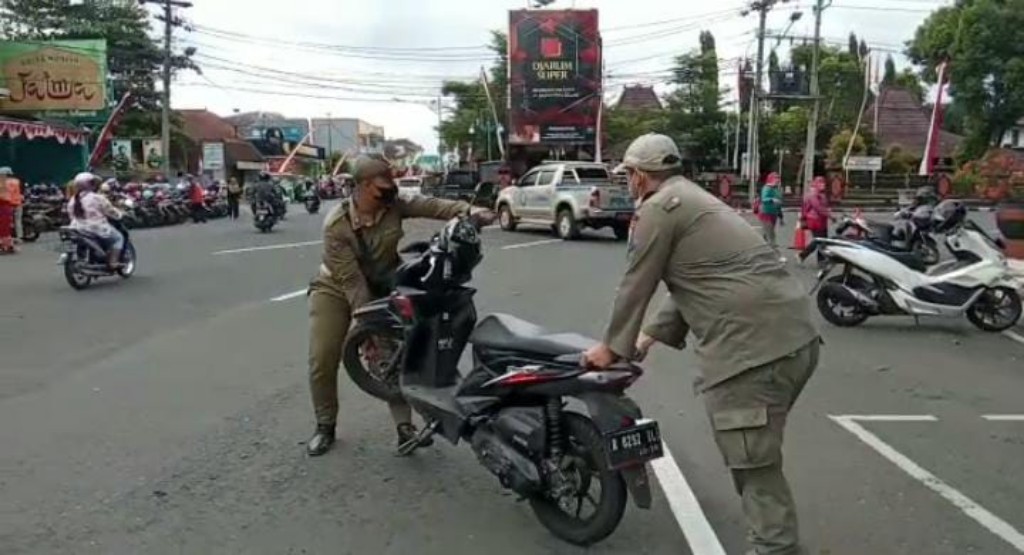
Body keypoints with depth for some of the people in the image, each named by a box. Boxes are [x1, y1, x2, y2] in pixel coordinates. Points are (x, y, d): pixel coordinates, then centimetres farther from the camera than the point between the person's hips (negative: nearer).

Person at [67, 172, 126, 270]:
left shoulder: (73, 200, 8)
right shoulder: (98, 198, -12)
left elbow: (71, 214, 17)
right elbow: (110, 211, -3)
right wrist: (120, 215, 16)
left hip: (77, 230, 7)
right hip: (98, 230, -7)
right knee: (118, 237, 11)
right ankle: (113, 262, -3)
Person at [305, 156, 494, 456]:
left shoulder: (393, 205, -17)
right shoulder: (336, 225, -27)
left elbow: (430, 205, -27)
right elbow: (350, 279, -29)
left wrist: (469, 211, -45)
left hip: (382, 287, 3)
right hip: (336, 289, -2)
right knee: (322, 359, -8)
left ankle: (405, 426, 3)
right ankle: (325, 425, 12)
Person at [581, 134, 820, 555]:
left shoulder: (658, 208, -2)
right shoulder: (694, 199, 28)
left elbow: (635, 287, 2)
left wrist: (612, 347, 15)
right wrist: (650, 337, 32)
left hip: (753, 345, -10)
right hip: (793, 336, 10)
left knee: (756, 470, -4)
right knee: (755, 460, 22)